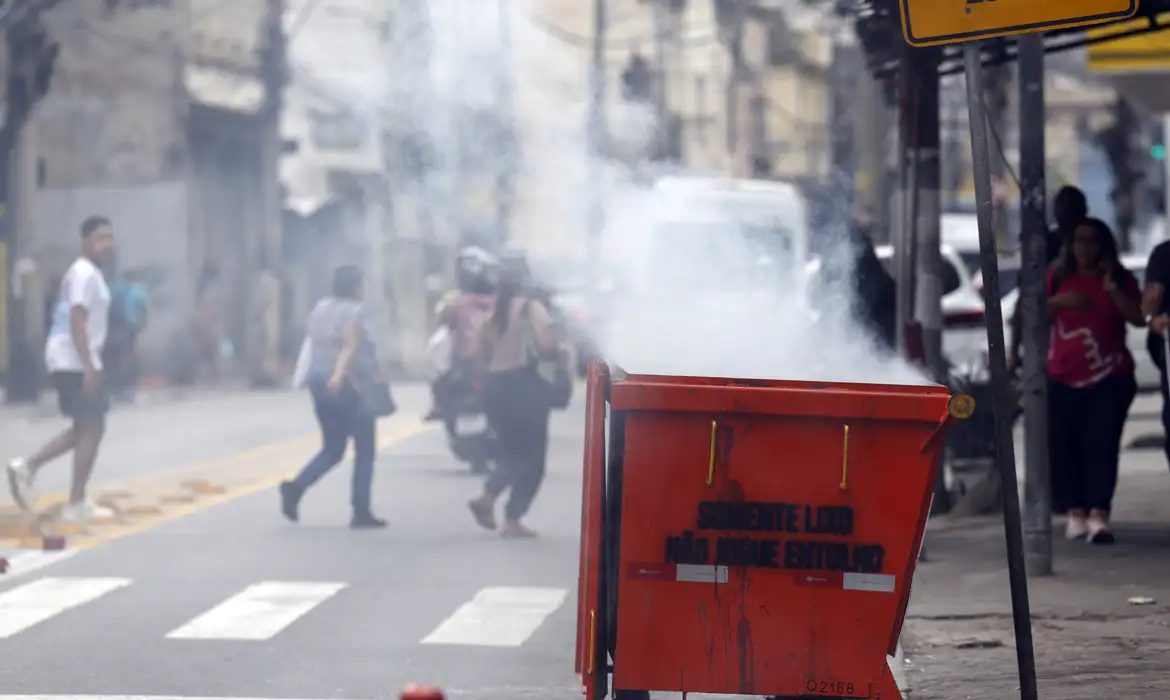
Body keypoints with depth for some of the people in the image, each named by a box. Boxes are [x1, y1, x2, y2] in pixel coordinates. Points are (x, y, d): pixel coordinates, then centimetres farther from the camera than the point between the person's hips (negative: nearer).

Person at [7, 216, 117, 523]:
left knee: (84, 428, 16)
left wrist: (90, 365, 25)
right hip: (74, 361, -10)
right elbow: (77, 322, -22)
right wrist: (89, 367, -26)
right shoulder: (84, 273, -14)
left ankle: (28, 467, 11)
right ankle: (76, 505, -4)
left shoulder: (89, 273, 19)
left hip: (72, 361, 10)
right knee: (92, 428, -6)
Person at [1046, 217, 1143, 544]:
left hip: (1110, 379, -2)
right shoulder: (1057, 277, 8)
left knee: (1101, 444, -12)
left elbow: (1139, 318, -8)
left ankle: (1099, 516, -20)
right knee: (1065, 446, -1)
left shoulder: (1120, 278, 4)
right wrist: (1059, 301, -12)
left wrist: (1112, 287, -16)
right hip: (1063, 379, 2)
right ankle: (1076, 513, 7)